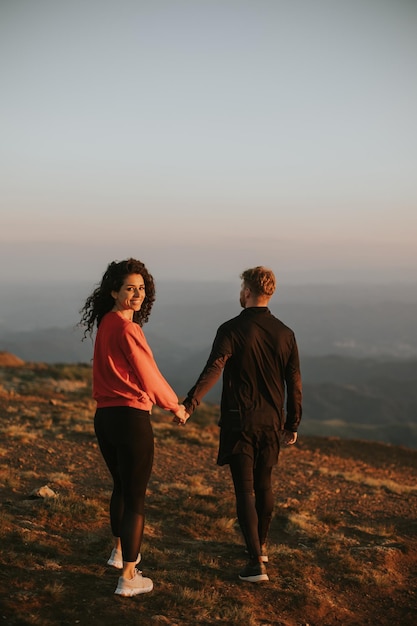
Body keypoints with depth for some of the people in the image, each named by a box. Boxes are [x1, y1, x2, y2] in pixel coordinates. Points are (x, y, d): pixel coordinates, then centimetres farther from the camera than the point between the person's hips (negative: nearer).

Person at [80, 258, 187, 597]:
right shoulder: (126, 329, -18)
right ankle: (128, 577, 6)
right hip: (131, 418, -9)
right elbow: (148, 378, -12)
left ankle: (120, 551, 45)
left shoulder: (105, 323, 11)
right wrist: (176, 406, 5)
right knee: (135, 498, 1)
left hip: (104, 417, 9)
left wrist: (167, 400, 23)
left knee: (121, 486, 27)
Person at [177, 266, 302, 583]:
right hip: (271, 422, 4)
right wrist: (292, 424, 15)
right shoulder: (285, 333, 3)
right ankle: (261, 545, 35)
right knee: (264, 484, 19)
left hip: (239, 421, -4)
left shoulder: (232, 330, -11)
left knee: (245, 490, -1)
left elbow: (212, 371, -24)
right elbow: (294, 383, 6)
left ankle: (256, 561, -6)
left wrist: (188, 405, -28)